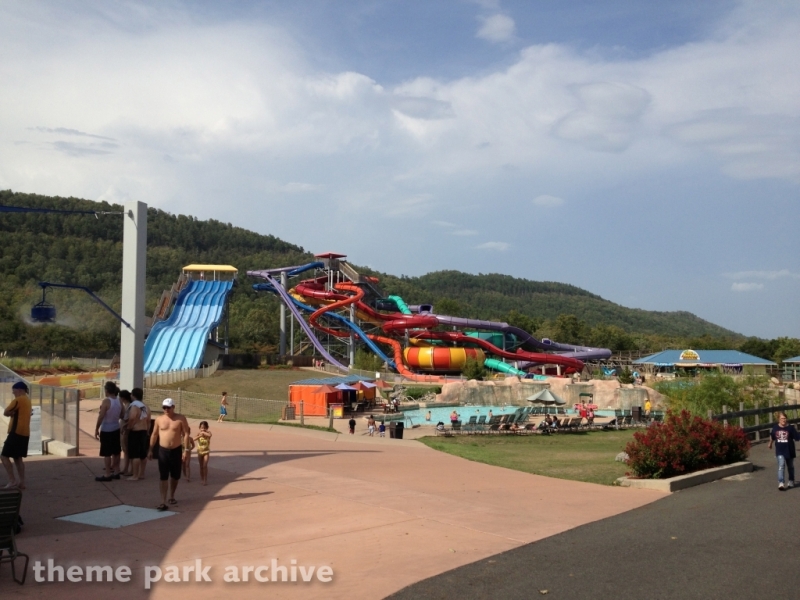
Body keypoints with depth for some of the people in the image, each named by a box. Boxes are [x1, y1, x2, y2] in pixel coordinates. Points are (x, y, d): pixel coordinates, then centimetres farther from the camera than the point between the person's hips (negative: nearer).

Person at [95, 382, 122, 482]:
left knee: (106, 453, -1)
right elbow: (121, 415, 8)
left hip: (106, 430, -7)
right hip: (116, 429, 7)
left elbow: (101, 417, -18)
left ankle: (108, 475, 2)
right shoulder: (119, 401, 2)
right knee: (116, 452, 14)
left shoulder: (106, 401, -18)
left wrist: (96, 429, -11)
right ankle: (116, 472, 21)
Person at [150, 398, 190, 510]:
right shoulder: (159, 419, 1)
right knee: (163, 477, -4)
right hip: (163, 451, 0)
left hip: (176, 450, 0)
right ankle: (163, 502, -6)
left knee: (175, 476, 13)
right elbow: (154, 435, 8)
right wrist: (151, 449, 7)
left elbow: (186, 434, -6)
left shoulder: (181, 419, -6)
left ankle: (172, 496, 34)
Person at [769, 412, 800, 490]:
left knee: (790, 467, 17)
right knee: (781, 466, -13)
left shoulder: (790, 428, -10)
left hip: (789, 451, 0)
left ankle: (791, 481, 36)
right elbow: (772, 437, 17)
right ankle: (781, 483, -19)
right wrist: (770, 444, 29)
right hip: (780, 452, 0)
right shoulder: (775, 428, -2)